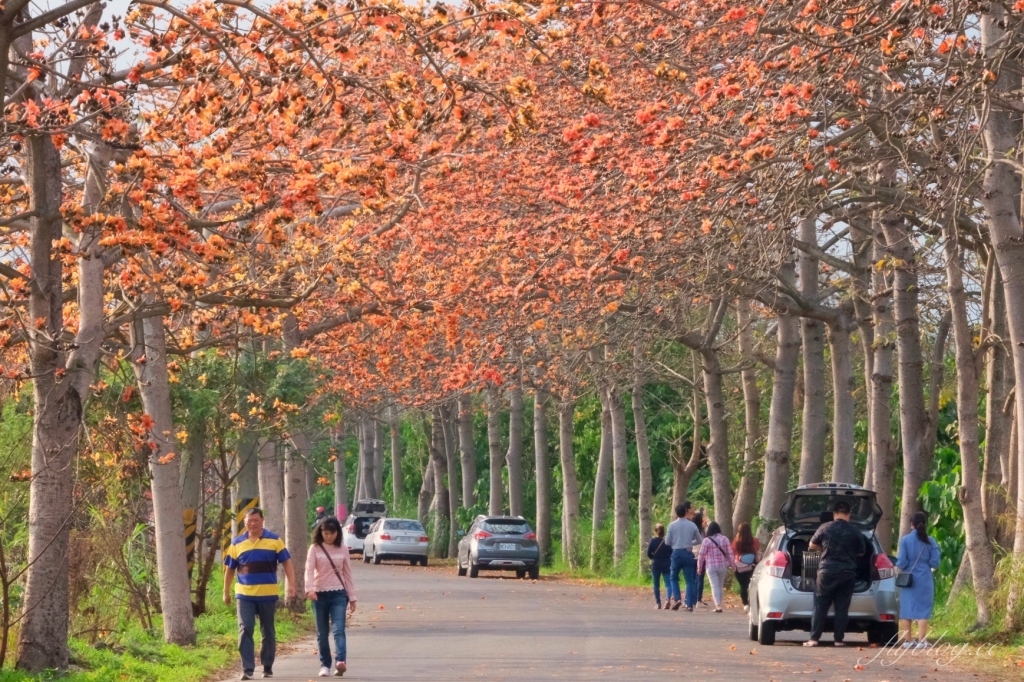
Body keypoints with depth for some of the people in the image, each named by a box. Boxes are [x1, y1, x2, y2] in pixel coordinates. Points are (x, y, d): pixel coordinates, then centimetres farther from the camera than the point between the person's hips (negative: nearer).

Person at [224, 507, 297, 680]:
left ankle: (268, 667, 20)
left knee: (268, 632, 9)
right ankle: (247, 669, -9)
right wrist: (226, 592, 13)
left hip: (268, 595, 0)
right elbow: (230, 569, 12)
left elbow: (287, 563, 0)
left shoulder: (274, 540, 1)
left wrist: (291, 585, -10)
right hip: (244, 595, 0)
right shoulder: (237, 543, 5)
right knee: (245, 630, -10)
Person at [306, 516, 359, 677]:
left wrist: (352, 596, 9)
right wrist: (309, 588, -30)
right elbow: (309, 570, -13)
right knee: (322, 633, 6)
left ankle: (340, 662, -30)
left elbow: (347, 574, 11)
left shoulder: (343, 549, 6)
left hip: (338, 594, 0)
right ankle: (325, 665, 14)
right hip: (320, 594, 0)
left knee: (338, 629, -16)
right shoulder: (315, 548, -1)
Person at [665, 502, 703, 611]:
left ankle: (677, 598, -4)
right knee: (690, 580, 5)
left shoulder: (672, 525, -4)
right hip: (688, 553, 1)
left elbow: (667, 542, 1)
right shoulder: (692, 525, 0)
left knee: (673, 578, 16)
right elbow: (700, 540, 9)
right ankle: (690, 604, -1)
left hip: (676, 553, -1)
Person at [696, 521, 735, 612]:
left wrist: (699, 567, 4)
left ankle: (718, 605, -15)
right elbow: (730, 553, 0)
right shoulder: (725, 539, 0)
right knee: (720, 585, 15)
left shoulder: (706, 540, -8)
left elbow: (701, 555, -6)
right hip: (723, 566, 3)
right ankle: (718, 604, 20)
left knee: (715, 586, -3)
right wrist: (733, 565, 9)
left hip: (711, 567, -3)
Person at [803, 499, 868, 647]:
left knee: (820, 607, 4)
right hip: (847, 573, 1)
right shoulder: (855, 532, -1)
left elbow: (812, 546, 11)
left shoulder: (825, 528, -2)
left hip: (827, 571, 0)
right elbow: (861, 552, 13)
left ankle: (814, 639, 0)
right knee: (842, 608, 4)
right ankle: (839, 639, 3)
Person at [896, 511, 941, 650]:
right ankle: (921, 641, -1)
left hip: (908, 579, 0)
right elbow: (935, 562, -3)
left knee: (906, 610, 7)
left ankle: (907, 641, 6)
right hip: (924, 580, 0)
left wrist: (900, 566, 12)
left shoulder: (905, 540, -7)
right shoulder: (930, 541, -3)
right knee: (923, 610, 3)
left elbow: (901, 562, -9)